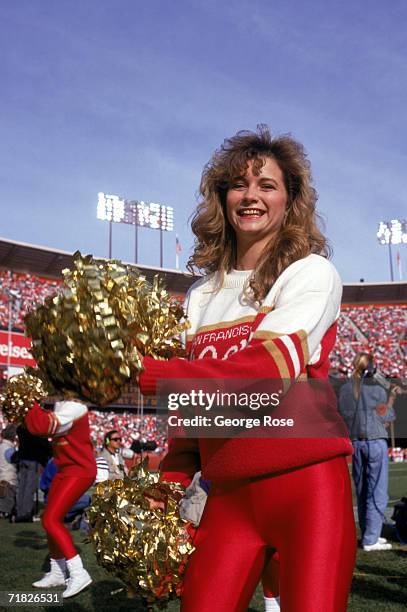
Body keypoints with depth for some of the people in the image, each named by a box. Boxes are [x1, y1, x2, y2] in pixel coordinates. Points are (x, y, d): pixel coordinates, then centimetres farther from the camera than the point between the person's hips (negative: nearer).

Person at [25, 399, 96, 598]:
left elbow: (39, 427, -33)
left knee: (50, 520, -13)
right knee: (52, 520, 14)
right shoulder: (60, 404, 5)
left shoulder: (72, 408, -25)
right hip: (65, 470, 10)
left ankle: (78, 574, -9)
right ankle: (57, 573, 28)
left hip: (79, 472, -10)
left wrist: (31, 402, -21)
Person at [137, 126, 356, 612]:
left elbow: (271, 370, -19)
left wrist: (144, 374, -23)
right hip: (229, 495, 4)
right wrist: (170, 488, 2)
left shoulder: (312, 274, -3)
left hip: (308, 484, -4)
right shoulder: (202, 296, 13)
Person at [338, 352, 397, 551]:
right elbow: (387, 420, -4)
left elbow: (343, 417, 6)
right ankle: (370, 540, -1)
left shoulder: (344, 389, 2)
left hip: (355, 442, 5)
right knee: (378, 492, 0)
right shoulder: (377, 390, -10)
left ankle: (369, 535, 23)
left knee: (361, 491, 14)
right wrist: (392, 399, 9)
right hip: (376, 442, -5)